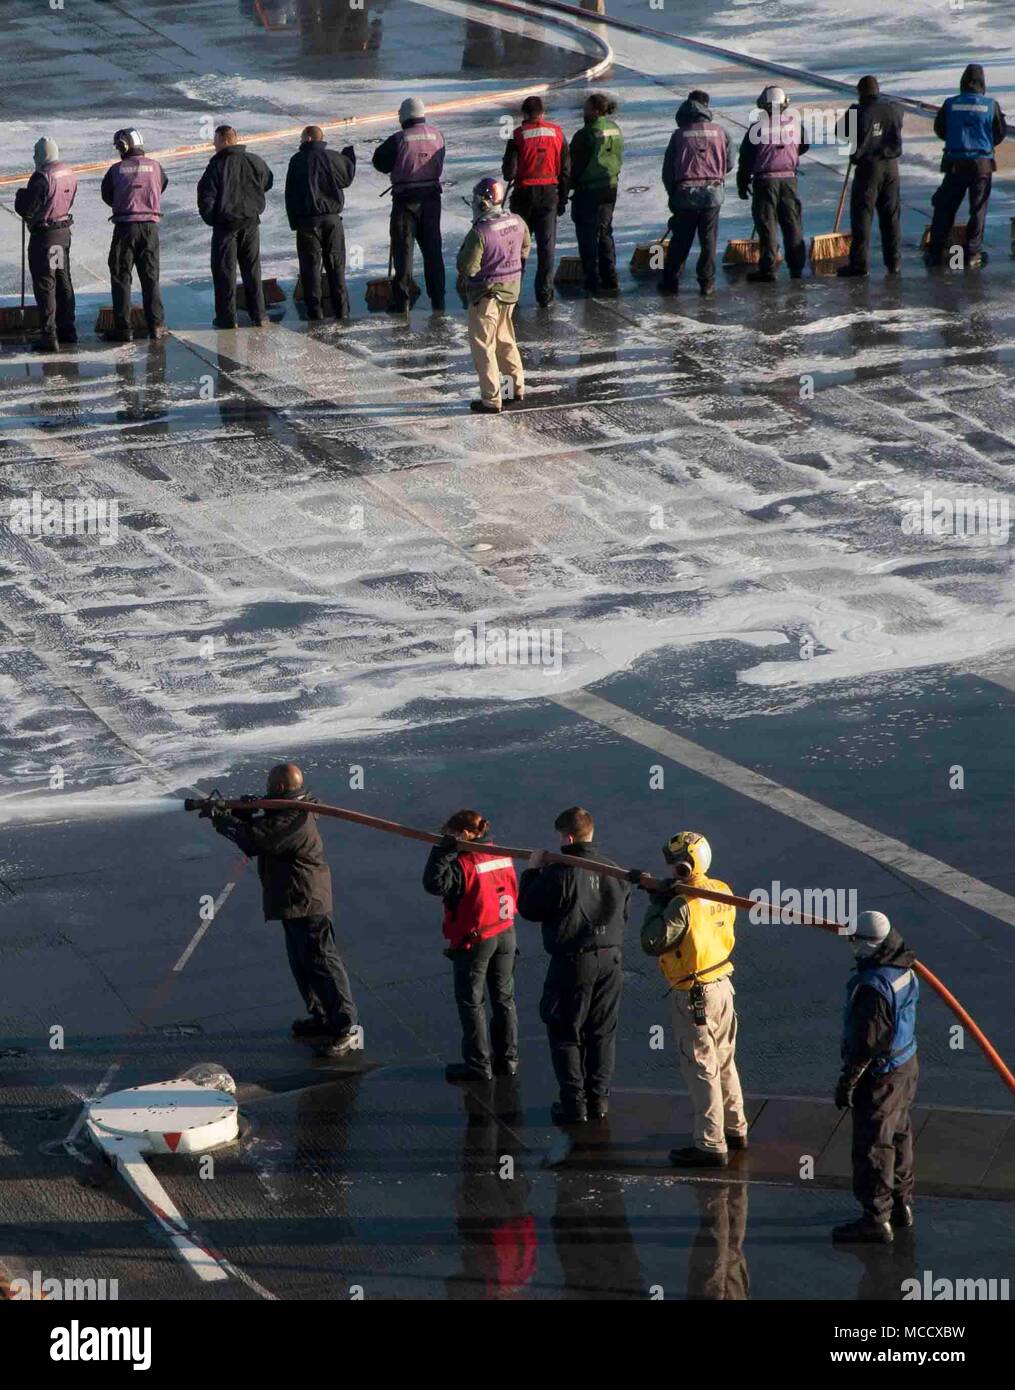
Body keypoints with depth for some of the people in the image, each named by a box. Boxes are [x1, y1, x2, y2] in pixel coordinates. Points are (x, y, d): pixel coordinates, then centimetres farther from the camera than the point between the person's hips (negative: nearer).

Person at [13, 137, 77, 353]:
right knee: (63, 281, 18)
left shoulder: (42, 177, -22)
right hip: (64, 230, 8)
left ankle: (48, 336, -6)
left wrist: (21, 195, 1)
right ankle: (67, 329, 26)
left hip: (44, 233, -8)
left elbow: (25, 209, -19)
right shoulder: (69, 173, 4)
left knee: (44, 284, -4)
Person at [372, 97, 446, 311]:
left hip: (406, 199, -4)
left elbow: (380, 162, -5)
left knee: (403, 248, 3)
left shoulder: (399, 139, -13)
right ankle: (438, 300, 13)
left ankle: (401, 301, 0)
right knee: (432, 248, 12)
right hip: (431, 197, 4)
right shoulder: (436, 135, 0)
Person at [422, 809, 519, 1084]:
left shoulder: (462, 864, -22)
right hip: (506, 935, 7)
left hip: (474, 940, -7)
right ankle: (507, 1059, 25)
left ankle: (478, 1065, 8)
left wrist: (443, 852, -28)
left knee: (471, 1002, 5)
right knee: (503, 999, 17)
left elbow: (434, 883, -31)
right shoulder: (502, 856, 2)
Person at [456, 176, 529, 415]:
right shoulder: (517, 222, -5)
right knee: (505, 339, 23)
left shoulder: (480, 232, -27)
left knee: (483, 346, 4)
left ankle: (491, 400, 6)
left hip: (486, 292, -7)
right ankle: (516, 388, 30)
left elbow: (468, 267, -22)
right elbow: (525, 248, 12)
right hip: (511, 288, 7)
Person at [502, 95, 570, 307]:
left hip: (524, 194, -2)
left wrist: (511, 177, 12)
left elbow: (509, 171, -12)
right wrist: (563, 199, 12)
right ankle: (545, 294, 4)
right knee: (547, 245, 6)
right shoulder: (556, 133, -1)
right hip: (549, 194, 2)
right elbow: (566, 169, 3)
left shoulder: (519, 135, -10)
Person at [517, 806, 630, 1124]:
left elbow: (528, 908, -8)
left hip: (572, 963, -5)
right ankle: (599, 1099, 20)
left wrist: (532, 871, 3)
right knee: (602, 1032, 15)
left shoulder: (558, 874, -19)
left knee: (565, 1034, 7)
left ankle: (574, 1103, 7)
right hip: (610, 960, 5)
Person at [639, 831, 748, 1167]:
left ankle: (711, 1145, 3)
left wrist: (657, 905, -12)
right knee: (723, 1061, 21)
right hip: (722, 986, 8)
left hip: (694, 996, -8)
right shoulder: (722, 891, 0)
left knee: (701, 1069, -1)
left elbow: (652, 943, -24)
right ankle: (735, 1128, 33)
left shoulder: (683, 905, -25)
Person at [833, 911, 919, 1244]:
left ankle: (876, 1220, 5)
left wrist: (847, 1082, -17)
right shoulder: (904, 971, 0)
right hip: (906, 1065, 10)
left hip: (880, 1076, -10)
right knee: (898, 1136, 22)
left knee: (872, 1147, -1)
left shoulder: (872, 987, -30)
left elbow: (866, 1043, -27)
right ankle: (901, 1204, 36)